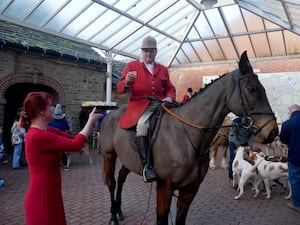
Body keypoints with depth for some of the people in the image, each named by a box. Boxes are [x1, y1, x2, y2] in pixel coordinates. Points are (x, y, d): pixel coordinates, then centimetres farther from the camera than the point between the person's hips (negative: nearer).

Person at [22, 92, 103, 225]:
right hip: (42, 199, -9)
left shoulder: (48, 131, 5)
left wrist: (91, 122, 2)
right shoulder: (37, 136, -24)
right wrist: (91, 121, -14)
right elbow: (75, 145, -25)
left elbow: (72, 138, 7)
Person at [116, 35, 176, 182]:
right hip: (140, 105, -4)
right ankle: (146, 166, -31)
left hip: (159, 105, 5)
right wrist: (127, 83, -21)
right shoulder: (132, 66, 10)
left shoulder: (163, 69, 21)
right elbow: (120, 88, 3)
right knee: (142, 124, -35)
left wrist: (169, 98, -4)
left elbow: (170, 89, 21)